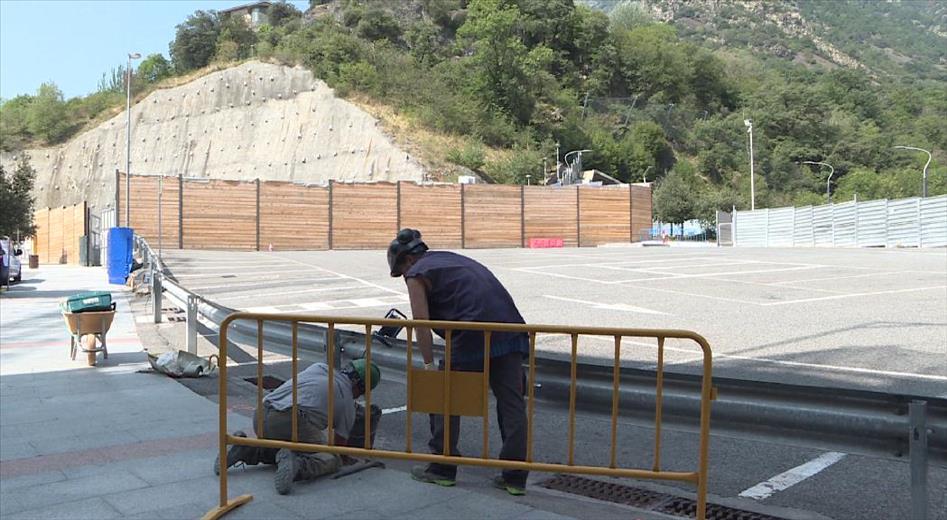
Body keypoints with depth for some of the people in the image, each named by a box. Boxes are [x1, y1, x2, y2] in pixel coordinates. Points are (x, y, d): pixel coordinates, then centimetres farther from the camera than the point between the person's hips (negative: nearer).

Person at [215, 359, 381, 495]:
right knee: (332, 460, 4)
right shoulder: (348, 404, 15)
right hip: (292, 421, -6)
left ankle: (248, 450, 7)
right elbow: (339, 445, 20)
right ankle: (297, 465, -23)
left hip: (261, 416, 6)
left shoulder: (319, 367, 27)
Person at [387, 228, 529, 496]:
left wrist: (429, 364, -1)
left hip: (472, 336, -7)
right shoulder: (453, 258, 30)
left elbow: (422, 321, -4)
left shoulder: (417, 275, 7)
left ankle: (442, 468, 21)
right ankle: (515, 476, 10)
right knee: (512, 403, 7)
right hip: (509, 330, 7)